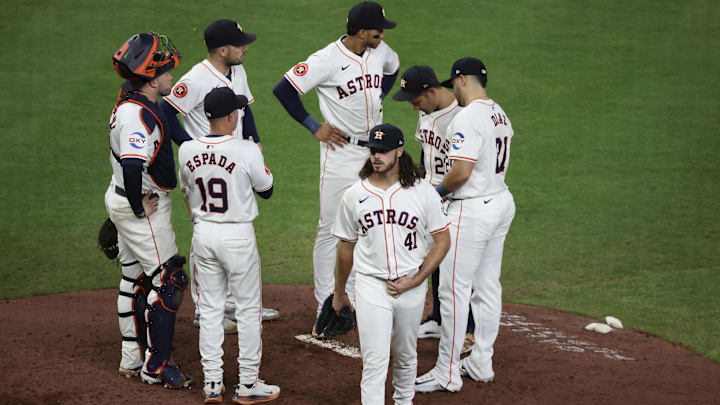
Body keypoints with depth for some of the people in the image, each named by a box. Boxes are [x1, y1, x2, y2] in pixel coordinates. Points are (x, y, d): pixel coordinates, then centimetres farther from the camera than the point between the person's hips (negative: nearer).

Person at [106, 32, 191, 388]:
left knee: (135, 279, 18)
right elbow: (132, 165, -35)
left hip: (123, 202, 10)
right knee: (167, 282, -4)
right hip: (143, 209, -10)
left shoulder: (127, 105, 9)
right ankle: (156, 368, 1)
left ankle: (132, 360, 28)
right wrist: (139, 207, -22)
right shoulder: (140, 115, -24)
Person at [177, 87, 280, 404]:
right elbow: (267, 190, -3)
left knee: (209, 308, 13)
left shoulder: (187, 150, -4)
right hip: (237, 236, -4)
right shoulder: (247, 151, -18)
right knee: (248, 308, 8)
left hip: (202, 233, 5)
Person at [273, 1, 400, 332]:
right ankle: (326, 307, 5)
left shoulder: (380, 52, 2)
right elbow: (283, 90, -17)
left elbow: (393, 69, 27)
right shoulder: (327, 60, -18)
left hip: (374, 150, 6)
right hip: (341, 151, -6)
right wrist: (314, 127, -12)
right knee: (330, 228, -2)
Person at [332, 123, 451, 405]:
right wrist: (339, 292, 18)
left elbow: (442, 241, -1)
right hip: (371, 286, -1)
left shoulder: (423, 192, -4)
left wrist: (416, 280, -10)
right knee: (374, 362, -8)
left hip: (411, 287, 1)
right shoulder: (354, 195, -1)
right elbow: (346, 246, 11)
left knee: (406, 355, 18)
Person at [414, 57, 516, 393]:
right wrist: (450, 189, 13)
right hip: (501, 202, 10)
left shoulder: (468, 118, -19)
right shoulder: (500, 114, 11)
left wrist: (439, 190, -6)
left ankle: (447, 374, 1)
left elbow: (461, 171, -25)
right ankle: (481, 363, 26)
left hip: (473, 210, -10)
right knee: (487, 286, 16)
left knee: (454, 290, -3)